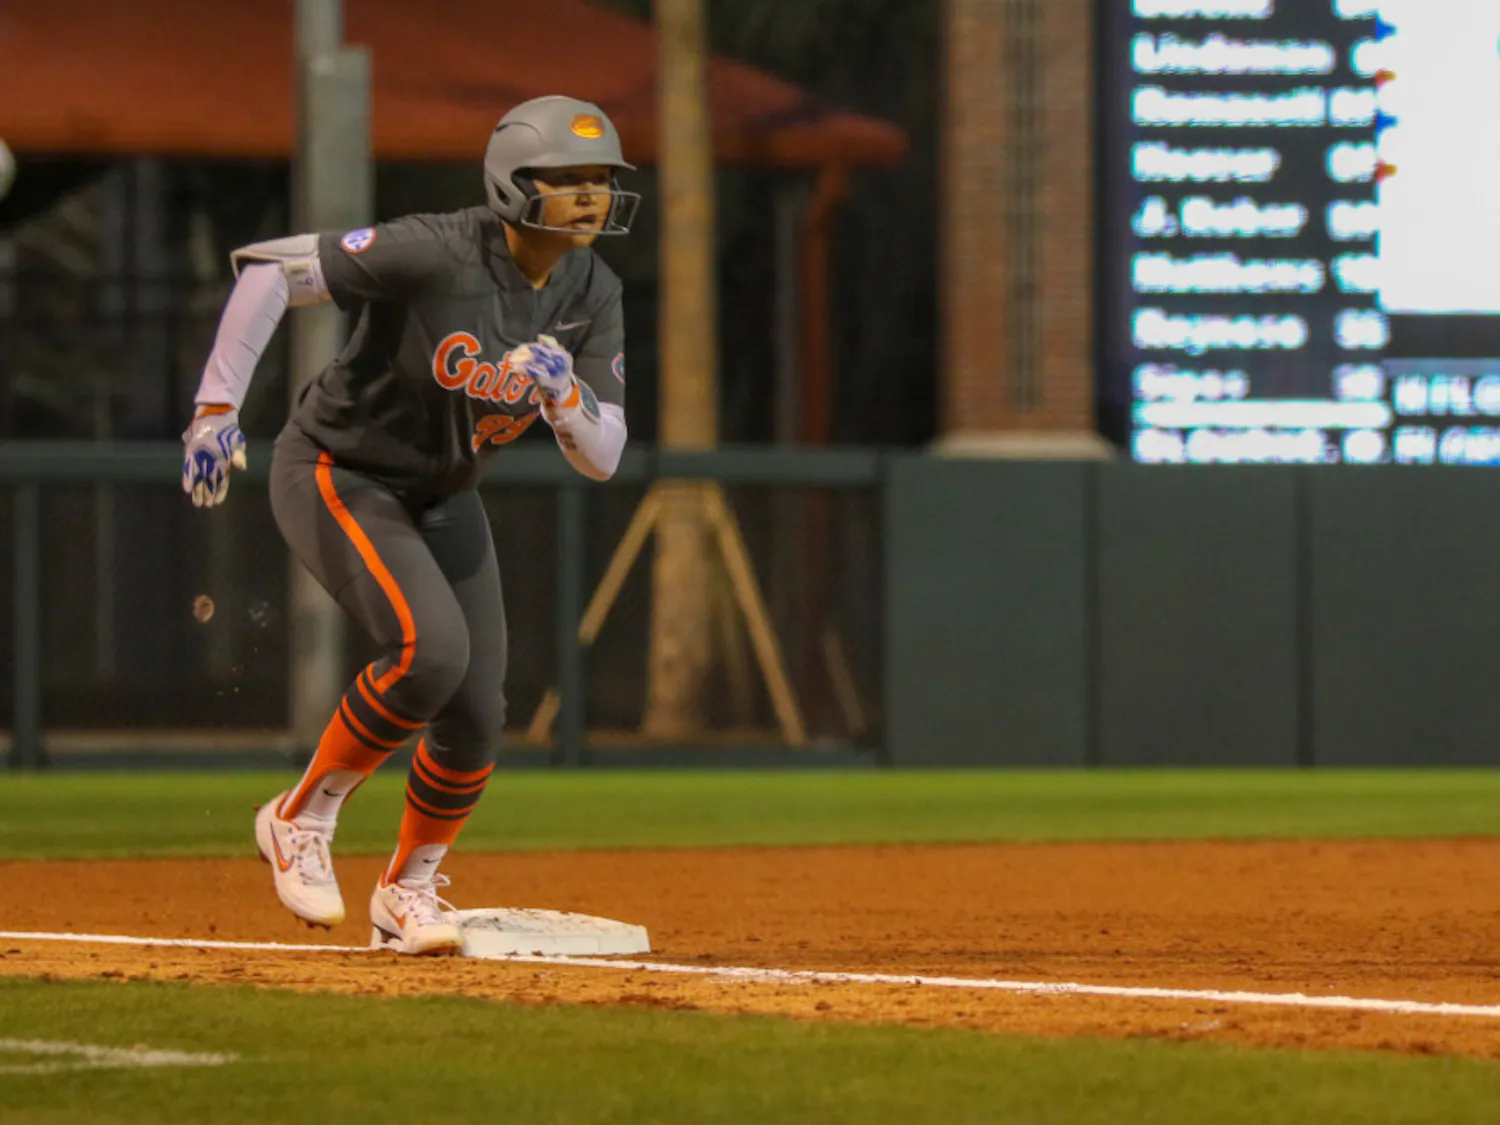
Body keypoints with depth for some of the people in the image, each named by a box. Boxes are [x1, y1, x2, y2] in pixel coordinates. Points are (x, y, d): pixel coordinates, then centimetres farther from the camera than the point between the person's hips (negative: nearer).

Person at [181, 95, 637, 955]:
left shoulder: (592, 297, -8)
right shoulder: (437, 255, -28)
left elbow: (601, 459, -9)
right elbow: (270, 268, -27)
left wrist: (564, 389, -31)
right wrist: (218, 406, -31)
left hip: (442, 500, 7)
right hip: (337, 478, -6)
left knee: (478, 713, -2)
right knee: (431, 648, -28)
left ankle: (409, 890, 22)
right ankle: (302, 819, -7)